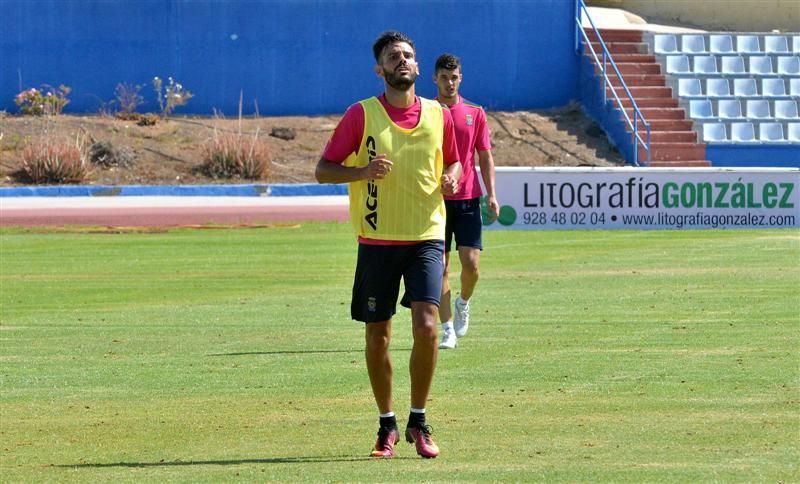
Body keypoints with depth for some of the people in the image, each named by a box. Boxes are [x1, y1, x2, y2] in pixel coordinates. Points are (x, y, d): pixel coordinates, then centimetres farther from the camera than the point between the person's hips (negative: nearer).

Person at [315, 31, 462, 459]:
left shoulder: (439, 115, 6)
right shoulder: (361, 114, -2)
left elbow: (453, 162, 22)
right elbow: (323, 170, -1)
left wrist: (451, 178, -2)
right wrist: (363, 171, -19)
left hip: (426, 237, 1)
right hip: (377, 241, -1)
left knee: (426, 327, -13)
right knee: (377, 335, 4)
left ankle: (418, 423, 2)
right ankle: (387, 425, 21)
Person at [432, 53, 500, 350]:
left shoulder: (475, 114, 7)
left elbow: (485, 157, 10)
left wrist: (491, 195, 0)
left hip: (468, 199, 1)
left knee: (471, 263, -7)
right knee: (440, 266, -2)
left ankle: (463, 303, 24)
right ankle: (448, 328, 4)